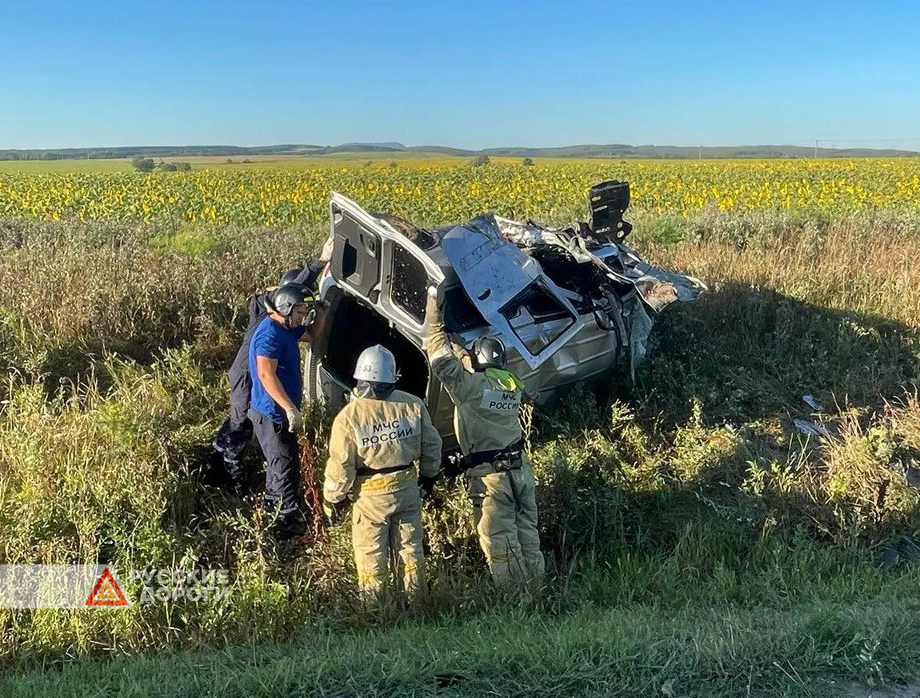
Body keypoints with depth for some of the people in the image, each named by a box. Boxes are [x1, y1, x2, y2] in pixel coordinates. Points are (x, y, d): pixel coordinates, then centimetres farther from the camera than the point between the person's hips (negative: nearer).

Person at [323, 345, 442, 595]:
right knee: (409, 549, 19)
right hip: (407, 489, 4)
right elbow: (432, 444, 1)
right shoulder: (413, 405, -9)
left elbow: (341, 465, -15)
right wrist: (429, 476, 18)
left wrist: (332, 499, 0)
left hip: (371, 494, -3)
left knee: (370, 555, 13)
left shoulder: (349, 416, -19)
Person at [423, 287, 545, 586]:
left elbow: (440, 354, -10)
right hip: (520, 469, 7)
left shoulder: (470, 385, -15)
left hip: (490, 475, -7)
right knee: (528, 538, 14)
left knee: (500, 545, 1)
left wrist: (433, 305, -1)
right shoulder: (514, 384, 4)